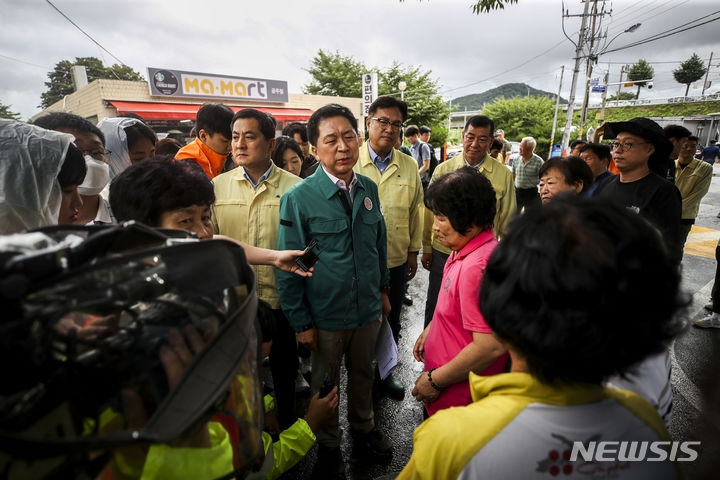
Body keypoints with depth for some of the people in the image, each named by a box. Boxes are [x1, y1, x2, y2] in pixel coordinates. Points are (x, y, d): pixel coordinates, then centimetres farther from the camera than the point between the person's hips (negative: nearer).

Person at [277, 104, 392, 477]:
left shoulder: (369, 189, -4)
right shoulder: (298, 198, -17)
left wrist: (383, 289, 12)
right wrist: (301, 322, -10)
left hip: (368, 308, 4)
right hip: (325, 316, -3)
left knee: (363, 375, 25)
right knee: (325, 384, 20)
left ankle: (363, 430, 54)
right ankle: (328, 446, 48)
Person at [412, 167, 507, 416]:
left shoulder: (477, 266, -31)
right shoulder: (465, 250, 0)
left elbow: (491, 346, -31)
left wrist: (435, 380, -20)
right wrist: (430, 329, 12)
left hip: (457, 394, -9)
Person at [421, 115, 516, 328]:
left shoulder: (503, 175, -2)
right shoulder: (443, 170, -1)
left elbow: (507, 220, 5)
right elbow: (430, 211, 5)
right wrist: (427, 248, 8)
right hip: (442, 254, 1)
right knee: (435, 308, 15)